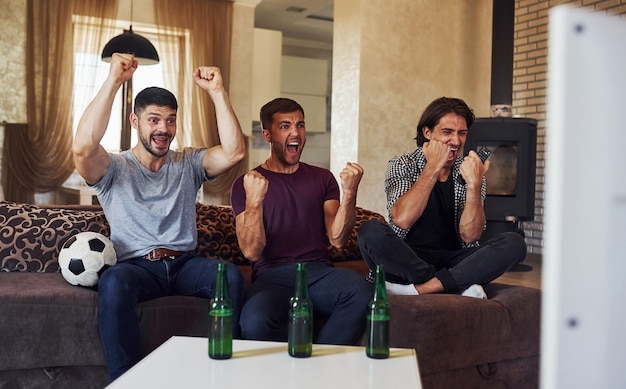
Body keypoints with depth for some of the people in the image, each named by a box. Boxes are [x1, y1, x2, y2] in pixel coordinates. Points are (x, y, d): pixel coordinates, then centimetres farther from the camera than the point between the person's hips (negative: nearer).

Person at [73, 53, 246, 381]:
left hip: (185, 265, 2)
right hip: (135, 265, -2)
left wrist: (217, 91, -8)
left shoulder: (188, 164, 14)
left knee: (231, 275, -28)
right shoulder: (114, 168, 6)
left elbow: (234, 152, -3)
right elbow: (82, 148, -18)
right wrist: (114, 80, -18)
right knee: (114, 282, -37)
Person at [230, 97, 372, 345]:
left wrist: (349, 193, -11)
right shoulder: (246, 185, 8)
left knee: (361, 292, -32)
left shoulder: (322, 178, 17)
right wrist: (254, 200, -19)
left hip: (318, 271, 2)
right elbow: (251, 252, -4)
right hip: (272, 275, -2)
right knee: (254, 323, -36)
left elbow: (337, 239, 4)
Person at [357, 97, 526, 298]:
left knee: (514, 243, -20)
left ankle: (419, 288, -27)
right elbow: (402, 220, -19)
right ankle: (462, 286, -21)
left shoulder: (469, 172, 7)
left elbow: (470, 236, -6)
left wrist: (474, 184, -18)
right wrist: (433, 167, -16)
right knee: (370, 231, -30)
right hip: (407, 262, -2)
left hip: (454, 264, 2)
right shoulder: (402, 166, 1)